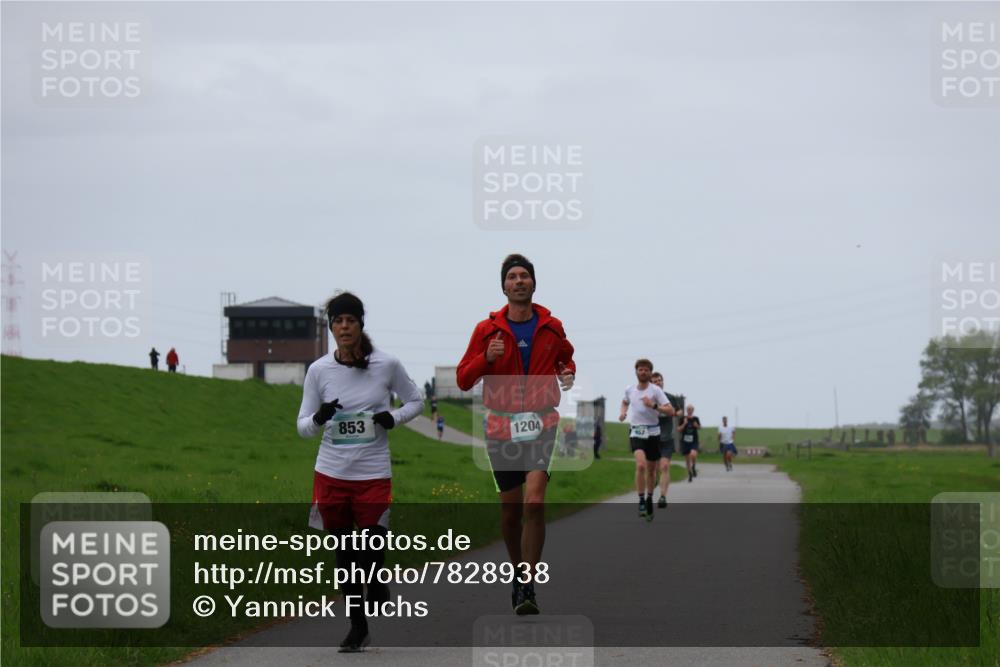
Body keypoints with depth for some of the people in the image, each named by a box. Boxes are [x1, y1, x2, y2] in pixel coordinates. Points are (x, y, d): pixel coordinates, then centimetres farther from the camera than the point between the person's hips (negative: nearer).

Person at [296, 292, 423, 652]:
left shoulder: (387, 365, -6)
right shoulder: (318, 370, -3)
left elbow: (415, 401, 10)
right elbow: (303, 426, 3)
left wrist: (393, 417, -11)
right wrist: (318, 418, -20)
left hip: (374, 474, -2)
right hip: (331, 474, 2)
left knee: (373, 552, -6)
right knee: (344, 556, 9)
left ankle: (377, 584, 30)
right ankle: (357, 627, 23)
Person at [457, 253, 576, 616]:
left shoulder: (552, 327, 5)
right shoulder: (487, 329, 3)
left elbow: (568, 358, 25)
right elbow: (463, 378, 3)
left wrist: (568, 374, 3)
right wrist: (487, 358, -15)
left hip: (542, 423, -1)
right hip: (502, 426, 1)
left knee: (534, 502, -17)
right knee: (510, 510, 7)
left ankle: (528, 587, -16)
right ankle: (519, 572, 29)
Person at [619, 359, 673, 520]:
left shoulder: (655, 390, -7)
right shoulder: (630, 390, 3)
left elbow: (670, 410, -13)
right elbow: (625, 401, 28)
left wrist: (653, 405, -26)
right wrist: (623, 412, 7)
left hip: (652, 433, 0)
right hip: (636, 433, 0)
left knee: (651, 470, 11)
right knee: (641, 465, -23)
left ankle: (649, 499, 33)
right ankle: (641, 502, -17)